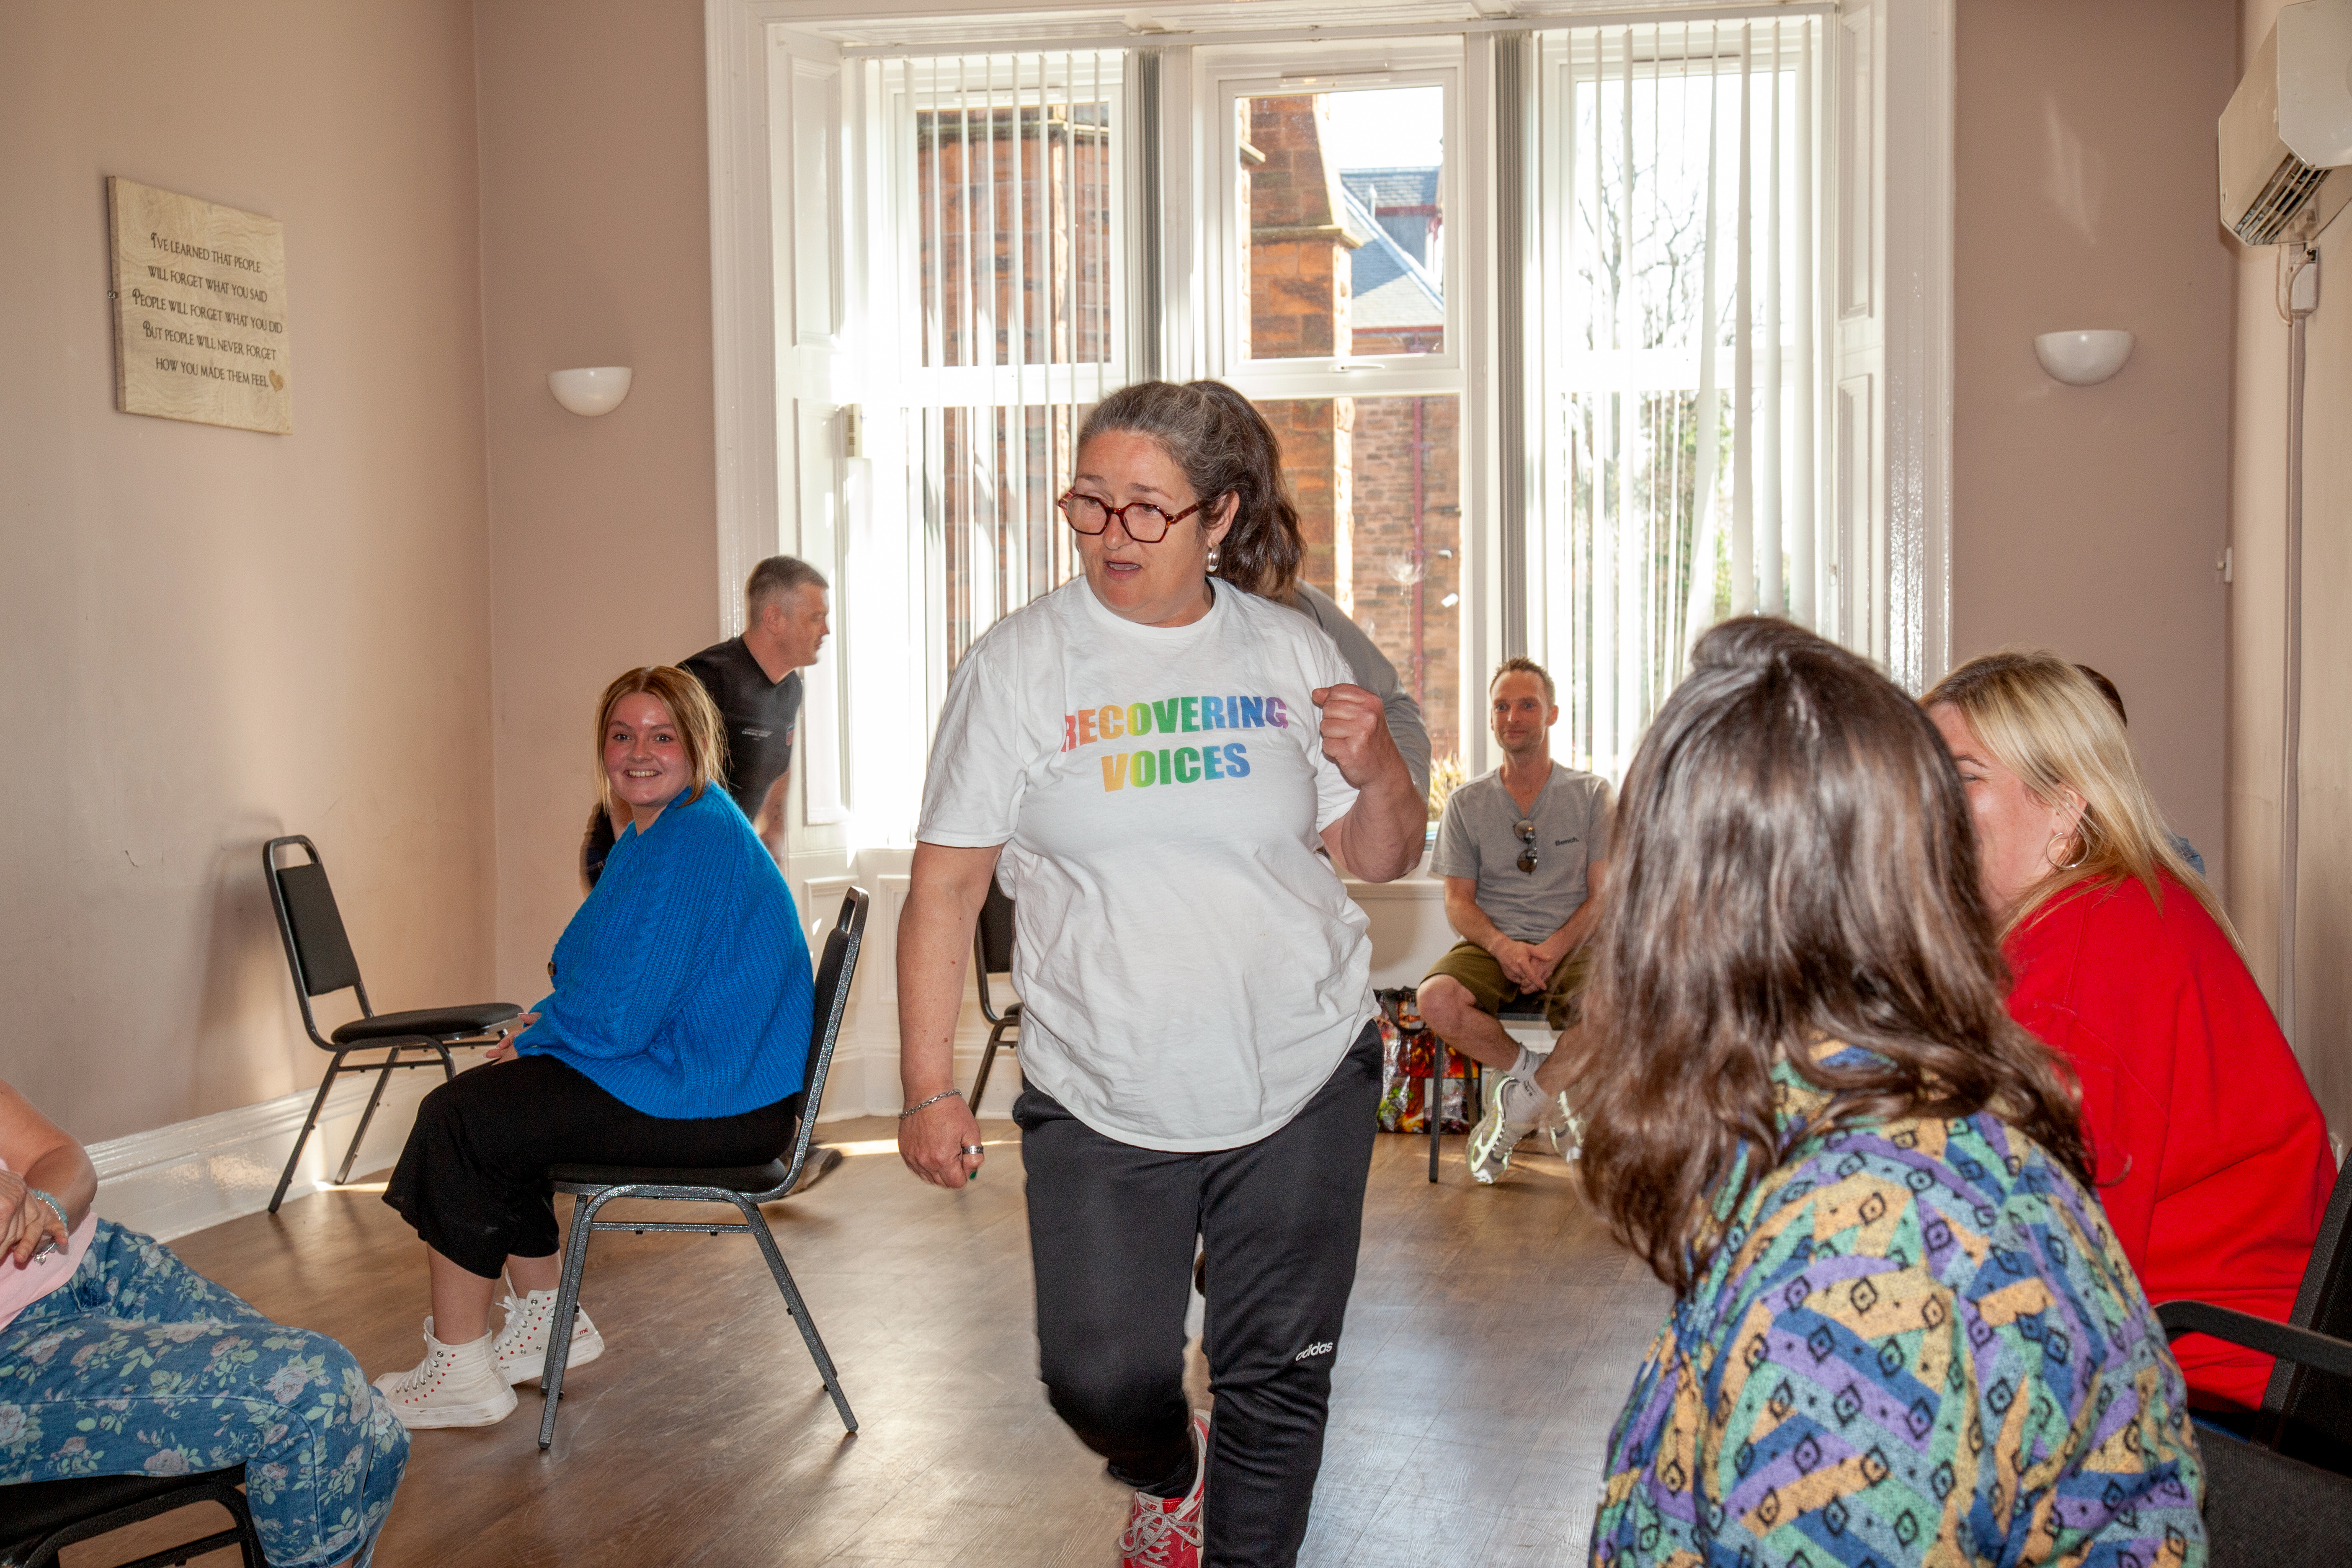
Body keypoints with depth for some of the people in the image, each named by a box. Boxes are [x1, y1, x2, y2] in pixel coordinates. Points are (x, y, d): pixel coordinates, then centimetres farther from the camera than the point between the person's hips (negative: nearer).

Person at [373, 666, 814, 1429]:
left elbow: (621, 1016, -23)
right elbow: (624, 985, 23)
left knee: (457, 1117, -7)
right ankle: (548, 1322, 25)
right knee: (486, 1099, 18)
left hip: (711, 1105, -11)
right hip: (700, 1082, 11)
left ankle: (457, 1372, 3)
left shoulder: (696, 846, -21)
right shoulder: (652, 834, 14)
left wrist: (537, 1037, -5)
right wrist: (546, 1020, 4)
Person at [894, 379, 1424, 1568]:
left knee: (1279, 1378, 9)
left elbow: (1382, 859, 10)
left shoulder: (1290, 654, 2)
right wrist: (928, 1088, -7)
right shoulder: (1020, 664, -5)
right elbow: (944, 887, -4)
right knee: (1101, 1381, 2)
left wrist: (1378, 771, -12)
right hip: (1099, 1101, -1)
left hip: (1304, 1080, 2)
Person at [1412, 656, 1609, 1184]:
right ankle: (1542, 1077, -7)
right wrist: (1503, 946, -16)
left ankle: (1525, 1095, -4)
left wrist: (1552, 950, -17)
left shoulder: (1591, 794, 6)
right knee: (1437, 999, -33)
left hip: (1571, 944, -1)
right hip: (1491, 943, 1)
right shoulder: (1467, 802, 9)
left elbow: (1603, 895, 1)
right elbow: (1459, 901, 5)